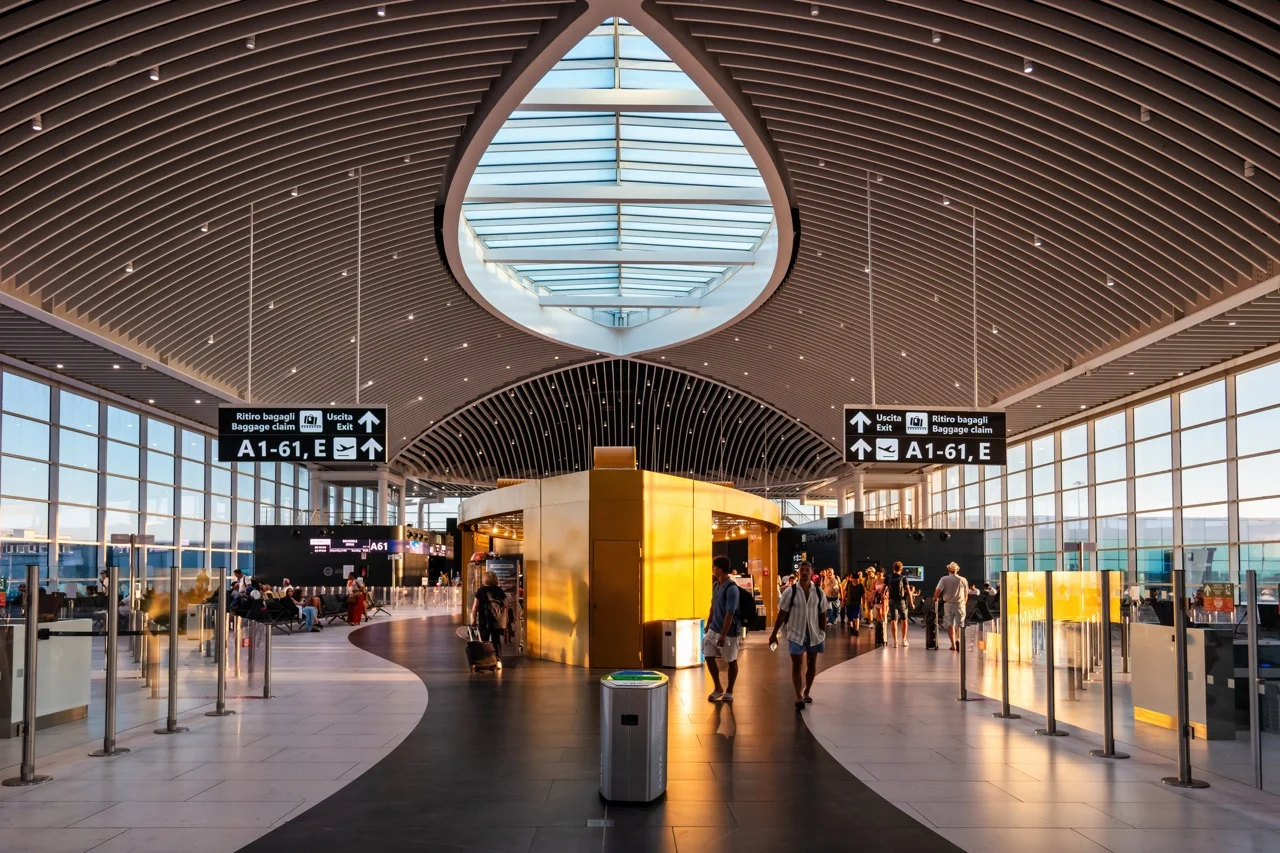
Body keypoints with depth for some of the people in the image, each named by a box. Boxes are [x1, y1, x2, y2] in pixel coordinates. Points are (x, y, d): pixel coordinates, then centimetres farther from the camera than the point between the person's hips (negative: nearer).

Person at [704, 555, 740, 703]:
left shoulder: (732, 589, -22)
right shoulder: (716, 585, 4)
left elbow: (729, 614, -23)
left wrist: (723, 634, -23)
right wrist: (708, 624, 18)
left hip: (728, 631, -8)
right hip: (714, 629, 8)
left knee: (731, 661, 8)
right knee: (709, 657, 6)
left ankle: (729, 691, 22)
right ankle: (717, 688, 22)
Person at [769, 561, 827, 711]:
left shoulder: (819, 592, -1)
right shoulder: (790, 591, -8)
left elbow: (823, 614, 6)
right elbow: (782, 613, -4)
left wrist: (824, 633, 3)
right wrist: (774, 633, -5)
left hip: (814, 634, 3)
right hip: (796, 633, -3)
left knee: (812, 664, 13)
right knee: (797, 665, -6)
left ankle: (806, 692, 30)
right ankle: (799, 697, -6)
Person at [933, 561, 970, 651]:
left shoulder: (944, 579, -4)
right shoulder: (963, 580, 2)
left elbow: (938, 590, -13)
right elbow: (966, 594, 7)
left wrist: (935, 598, 5)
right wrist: (965, 604, 20)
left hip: (948, 604, 0)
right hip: (960, 604, 1)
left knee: (950, 625, 11)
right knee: (959, 625, 6)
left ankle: (953, 645, 11)